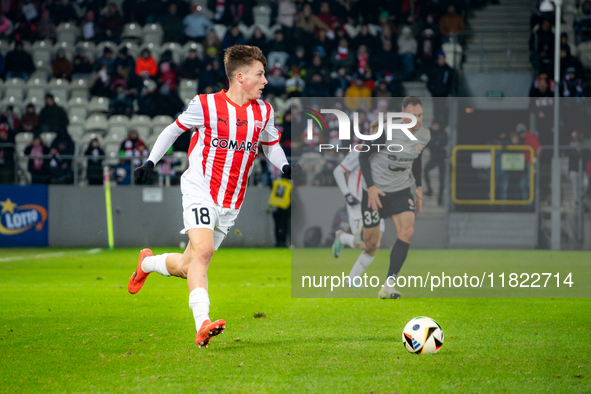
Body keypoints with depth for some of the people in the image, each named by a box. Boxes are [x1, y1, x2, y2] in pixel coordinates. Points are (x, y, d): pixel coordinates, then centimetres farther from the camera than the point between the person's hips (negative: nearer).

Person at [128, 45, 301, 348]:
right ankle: (202, 325, -33)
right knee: (203, 250, -27)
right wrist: (151, 162, 5)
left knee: (187, 267, 7)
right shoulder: (205, 105, -6)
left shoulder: (264, 112, 7)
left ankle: (148, 262, 39)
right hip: (200, 190, -5)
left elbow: (271, 145, 23)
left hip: (231, 204, 5)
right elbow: (175, 129, 9)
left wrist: (286, 168, 3)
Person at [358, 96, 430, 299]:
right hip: (376, 190, -4)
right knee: (371, 242, 2)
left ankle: (388, 286, -19)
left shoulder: (424, 135, -4)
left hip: (402, 190, 4)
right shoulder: (387, 131, -22)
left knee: (407, 230, -20)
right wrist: (370, 187, -18)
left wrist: (419, 186, 14)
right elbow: (364, 155, -12)